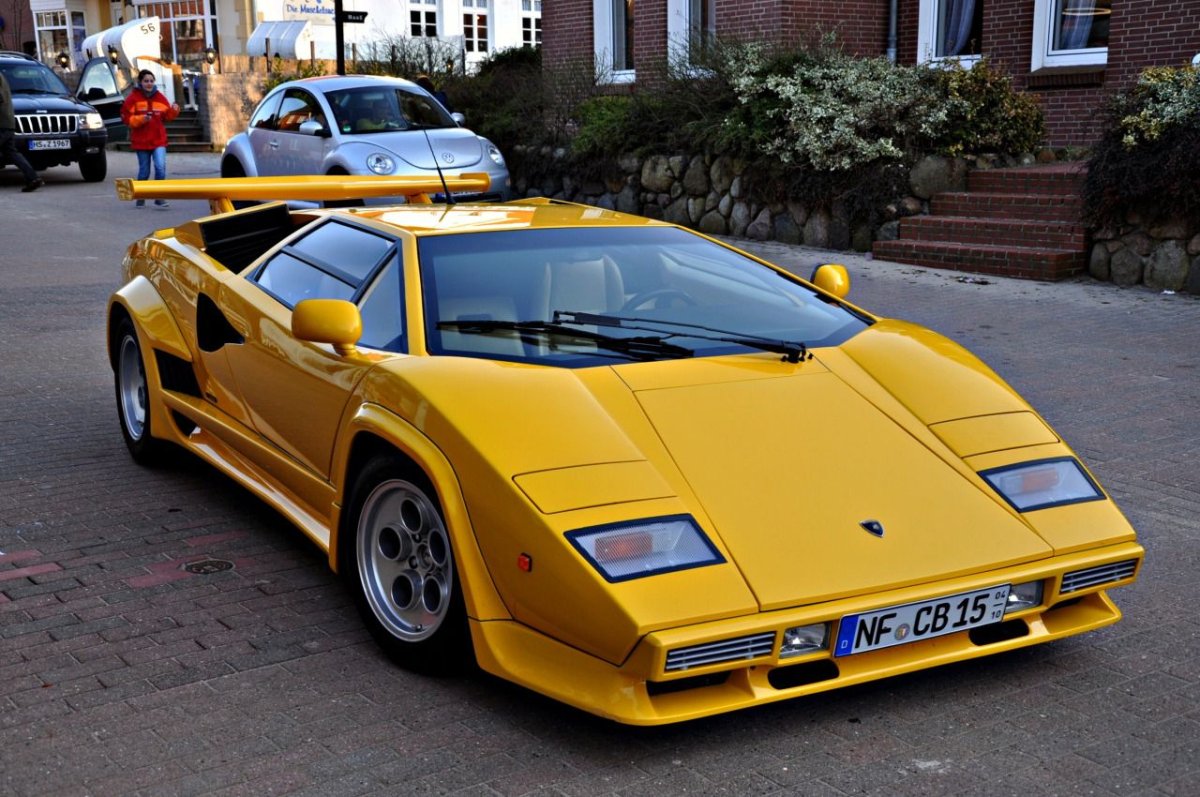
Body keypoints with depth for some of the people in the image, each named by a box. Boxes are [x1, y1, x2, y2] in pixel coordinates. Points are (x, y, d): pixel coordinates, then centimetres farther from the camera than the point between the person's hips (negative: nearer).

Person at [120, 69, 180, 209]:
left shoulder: (159, 97, 6)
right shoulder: (133, 98, -3)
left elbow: (166, 116, 10)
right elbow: (126, 117, -5)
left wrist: (173, 111, -10)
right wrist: (140, 119, -20)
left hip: (158, 140, 1)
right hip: (141, 140, -1)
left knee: (160, 167, -16)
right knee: (144, 170, 8)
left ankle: (159, 199, -8)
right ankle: (140, 198, 27)